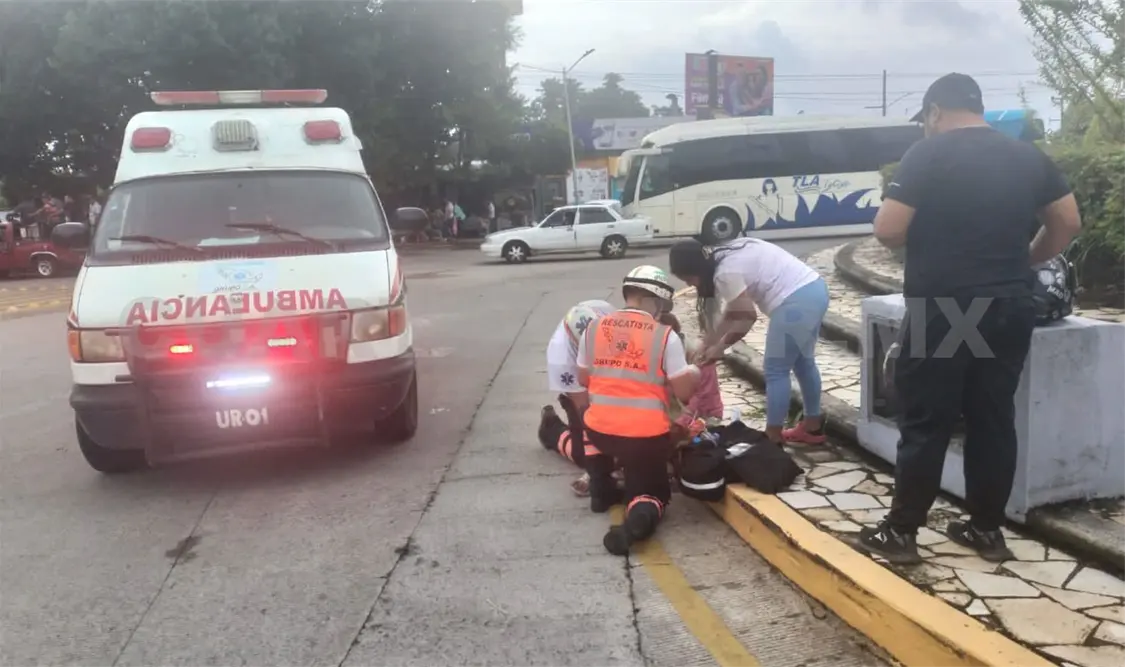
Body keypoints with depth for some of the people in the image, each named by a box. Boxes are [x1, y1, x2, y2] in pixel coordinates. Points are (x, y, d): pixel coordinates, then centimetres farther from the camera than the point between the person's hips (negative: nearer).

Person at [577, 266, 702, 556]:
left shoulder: (594, 327, 2)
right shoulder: (665, 336, -8)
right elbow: (684, 392, -6)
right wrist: (695, 372, 15)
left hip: (600, 431, 3)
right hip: (647, 436, -3)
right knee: (652, 492, 19)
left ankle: (601, 490, 27)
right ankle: (641, 515, -16)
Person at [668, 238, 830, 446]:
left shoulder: (725, 273, -15)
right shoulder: (729, 257, 15)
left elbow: (747, 317, -11)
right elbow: (732, 312, 18)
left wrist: (719, 347, 0)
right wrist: (706, 344, 17)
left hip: (796, 302, -10)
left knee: (776, 371, 1)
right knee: (803, 362, 23)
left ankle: (773, 439, 11)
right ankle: (812, 427, 37)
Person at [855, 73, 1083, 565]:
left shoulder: (927, 155, -8)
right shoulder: (1029, 157, 10)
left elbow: (887, 231, -13)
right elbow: (1068, 224, 12)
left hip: (941, 311, -5)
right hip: (1009, 309, 5)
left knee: (925, 423, 1)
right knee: (994, 420, 13)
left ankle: (901, 532, 9)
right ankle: (987, 529, 21)